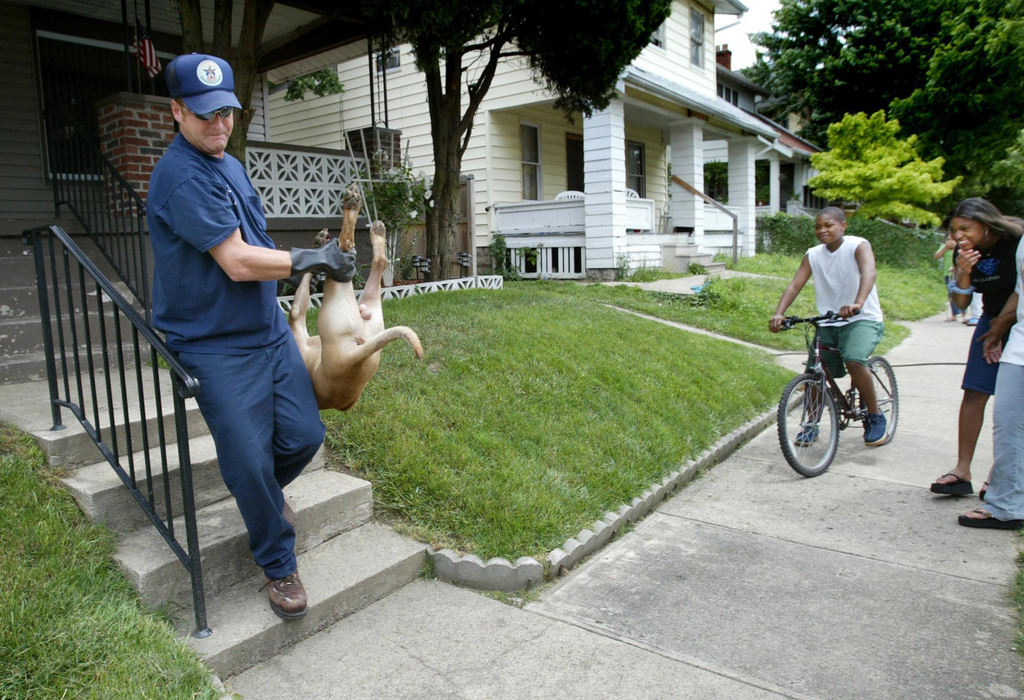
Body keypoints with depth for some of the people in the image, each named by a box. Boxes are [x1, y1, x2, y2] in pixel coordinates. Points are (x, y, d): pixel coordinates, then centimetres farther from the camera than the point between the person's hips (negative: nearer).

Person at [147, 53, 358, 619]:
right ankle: (278, 567, 18)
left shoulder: (230, 165, 13)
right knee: (250, 462, -3)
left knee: (304, 435, 6)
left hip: (270, 330, 8)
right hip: (216, 346, -8)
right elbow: (237, 262, -22)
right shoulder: (181, 177, -18)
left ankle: (261, 494, 39)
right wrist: (313, 259, -12)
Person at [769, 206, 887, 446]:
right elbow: (794, 285, -6)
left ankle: (875, 417, -8)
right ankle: (812, 424, 20)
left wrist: (857, 304, -47)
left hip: (863, 319, -5)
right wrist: (778, 313, -25)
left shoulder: (858, 246, -8)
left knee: (854, 361, -29)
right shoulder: (813, 255, 4)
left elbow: (868, 272, -28)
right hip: (828, 323, 5)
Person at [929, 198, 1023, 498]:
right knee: (974, 393, -4)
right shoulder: (965, 252, -5)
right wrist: (962, 271, -20)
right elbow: (961, 303, -5)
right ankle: (962, 470, -1)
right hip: (992, 321, 4)